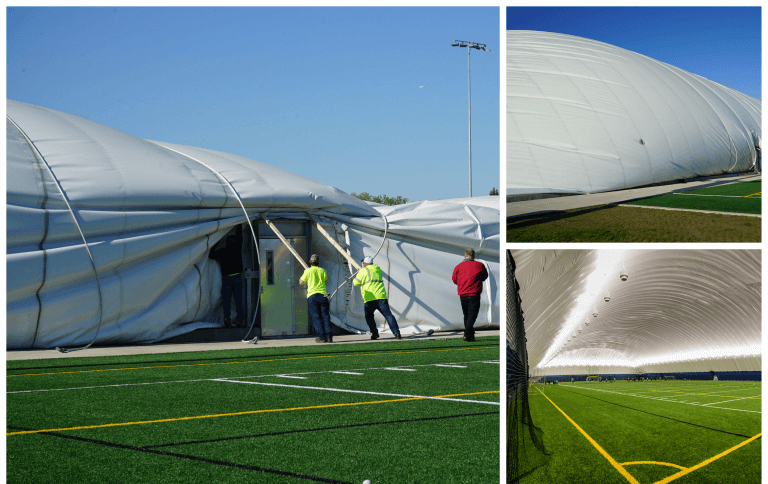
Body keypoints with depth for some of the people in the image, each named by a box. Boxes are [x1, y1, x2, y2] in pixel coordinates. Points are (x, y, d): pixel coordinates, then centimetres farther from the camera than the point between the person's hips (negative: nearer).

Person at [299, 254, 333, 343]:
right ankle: (329, 336, -4)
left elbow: (301, 282, 9)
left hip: (312, 296, -3)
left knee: (316, 317, -2)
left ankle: (322, 337, -8)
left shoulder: (308, 271, -1)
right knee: (325, 316, 3)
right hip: (323, 295, 3)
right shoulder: (323, 271, 9)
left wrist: (300, 278, 29)